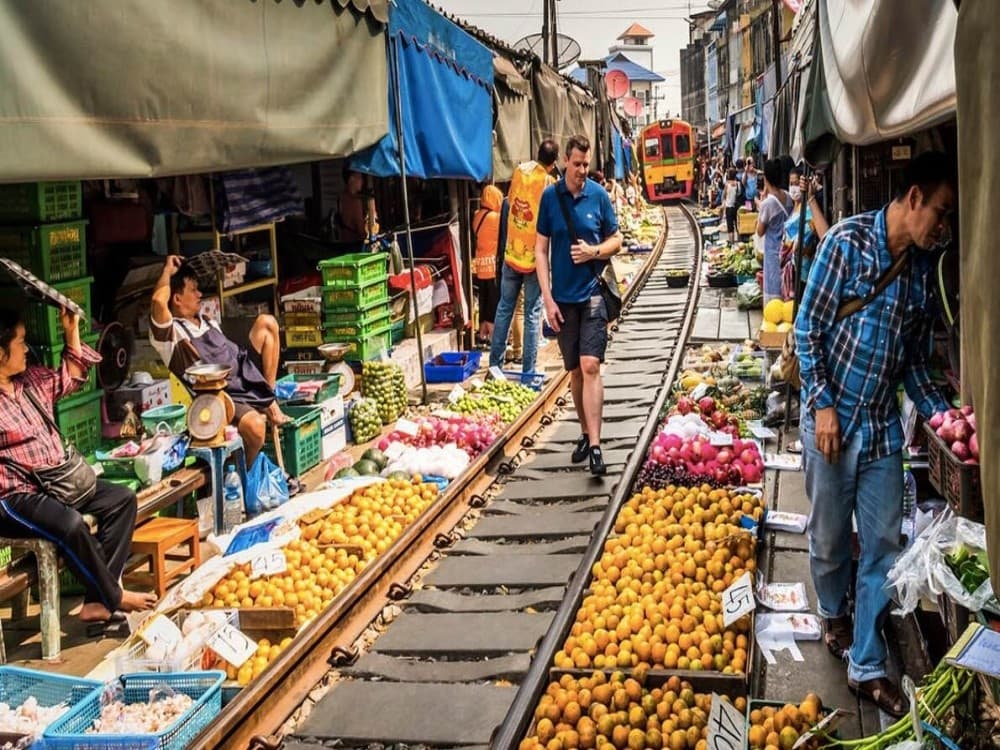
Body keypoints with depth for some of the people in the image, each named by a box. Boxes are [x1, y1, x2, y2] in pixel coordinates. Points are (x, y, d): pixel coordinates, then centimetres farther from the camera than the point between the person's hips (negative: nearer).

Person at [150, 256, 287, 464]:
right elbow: (159, 301, -29)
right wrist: (167, 271, -12)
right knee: (254, 425, -39)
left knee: (266, 322, -3)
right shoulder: (170, 333, -8)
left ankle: (270, 403, -4)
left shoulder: (209, 323, 20)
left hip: (245, 375, 8)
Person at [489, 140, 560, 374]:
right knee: (532, 313, 3)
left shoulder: (520, 170, -2)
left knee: (504, 307, 14)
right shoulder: (550, 184, -14)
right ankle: (528, 370, 4)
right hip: (534, 256, -4)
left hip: (512, 253, 4)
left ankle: (495, 364, 16)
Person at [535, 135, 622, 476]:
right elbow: (541, 249, 2)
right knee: (575, 370, 11)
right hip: (563, 297, 2)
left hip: (593, 293, -2)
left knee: (590, 366, -12)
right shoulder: (550, 196, 0)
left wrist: (594, 251, -13)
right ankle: (585, 432, 28)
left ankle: (595, 445, -14)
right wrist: (548, 298, -4)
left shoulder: (599, 195, -1)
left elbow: (616, 240, 9)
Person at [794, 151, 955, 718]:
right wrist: (823, 404, -14)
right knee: (830, 535, 10)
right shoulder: (849, 241, -9)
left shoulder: (923, 265, 8)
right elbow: (808, 329, -9)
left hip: (884, 425, 5)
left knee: (884, 545, 5)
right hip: (834, 416, -5)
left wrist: (941, 413, 4)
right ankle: (835, 616, 39)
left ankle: (867, 666, 15)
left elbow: (915, 356, 15)